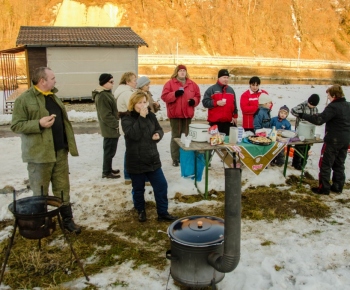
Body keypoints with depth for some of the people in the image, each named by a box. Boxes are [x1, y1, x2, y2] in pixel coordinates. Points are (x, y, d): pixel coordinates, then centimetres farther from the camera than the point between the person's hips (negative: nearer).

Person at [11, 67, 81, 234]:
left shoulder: (53, 97, 14)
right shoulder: (24, 99, -10)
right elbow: (16, 125, -12)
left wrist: (69, 144, 15)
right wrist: (39, 124, -24)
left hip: (60, 152, 6)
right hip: (39, 153, -6)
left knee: (62, 188, 13)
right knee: (40, 192, 6)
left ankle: (67, 219, 23)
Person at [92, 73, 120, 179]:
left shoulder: (107, 93, 13)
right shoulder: (102, 96, -20)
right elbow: (106, 115, -23)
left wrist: (116, 123, 16)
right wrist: (116, 124, -18)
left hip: (111, 127, 10)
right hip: (110, 128, -10)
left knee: (110, 150, 17)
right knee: (109, 150, -1)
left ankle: (108, 169, 28)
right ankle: (106, 172, 9)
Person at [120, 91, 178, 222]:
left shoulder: (150, 115, 3)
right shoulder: (126, 118, -11)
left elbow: (159, 129, 15)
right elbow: (134, 135, -27)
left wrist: (158, 134, -7)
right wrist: (141, 117, -26)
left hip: (152, 158, 4)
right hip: (135, 161, -4)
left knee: (161, 185, 6)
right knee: (138, 189, 12)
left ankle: (163, 212, 20)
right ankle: (141, 211, 34)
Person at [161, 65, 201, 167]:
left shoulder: (192, 84, 11)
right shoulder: (170, 83, 0)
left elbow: (197, 96, 14)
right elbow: (164, 96, -7)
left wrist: (194, 101, -7)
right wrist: (175, 94, -21)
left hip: (187, 114, 4)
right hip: (175, 114, -3)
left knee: (186, 136, 8)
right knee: (176, 136, 0)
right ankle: (175, 159, 5)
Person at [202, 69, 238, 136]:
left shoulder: (231, 90, 16)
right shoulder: (211, 89, 0)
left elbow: (234, 104, 19)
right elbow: (205, 102, -7)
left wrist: (235, 116, 14)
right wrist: (216, 103, -17)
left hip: (228, 122, 4)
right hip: (215, 121, -4)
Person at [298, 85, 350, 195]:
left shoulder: (333, 107, -19)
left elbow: (319, 120, -25)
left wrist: (303, 115, -17)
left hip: (333, 141, -8)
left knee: (325, 165, 1)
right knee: (339, 165, 17)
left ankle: (324, 188, 4)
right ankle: (338, 187, 24)